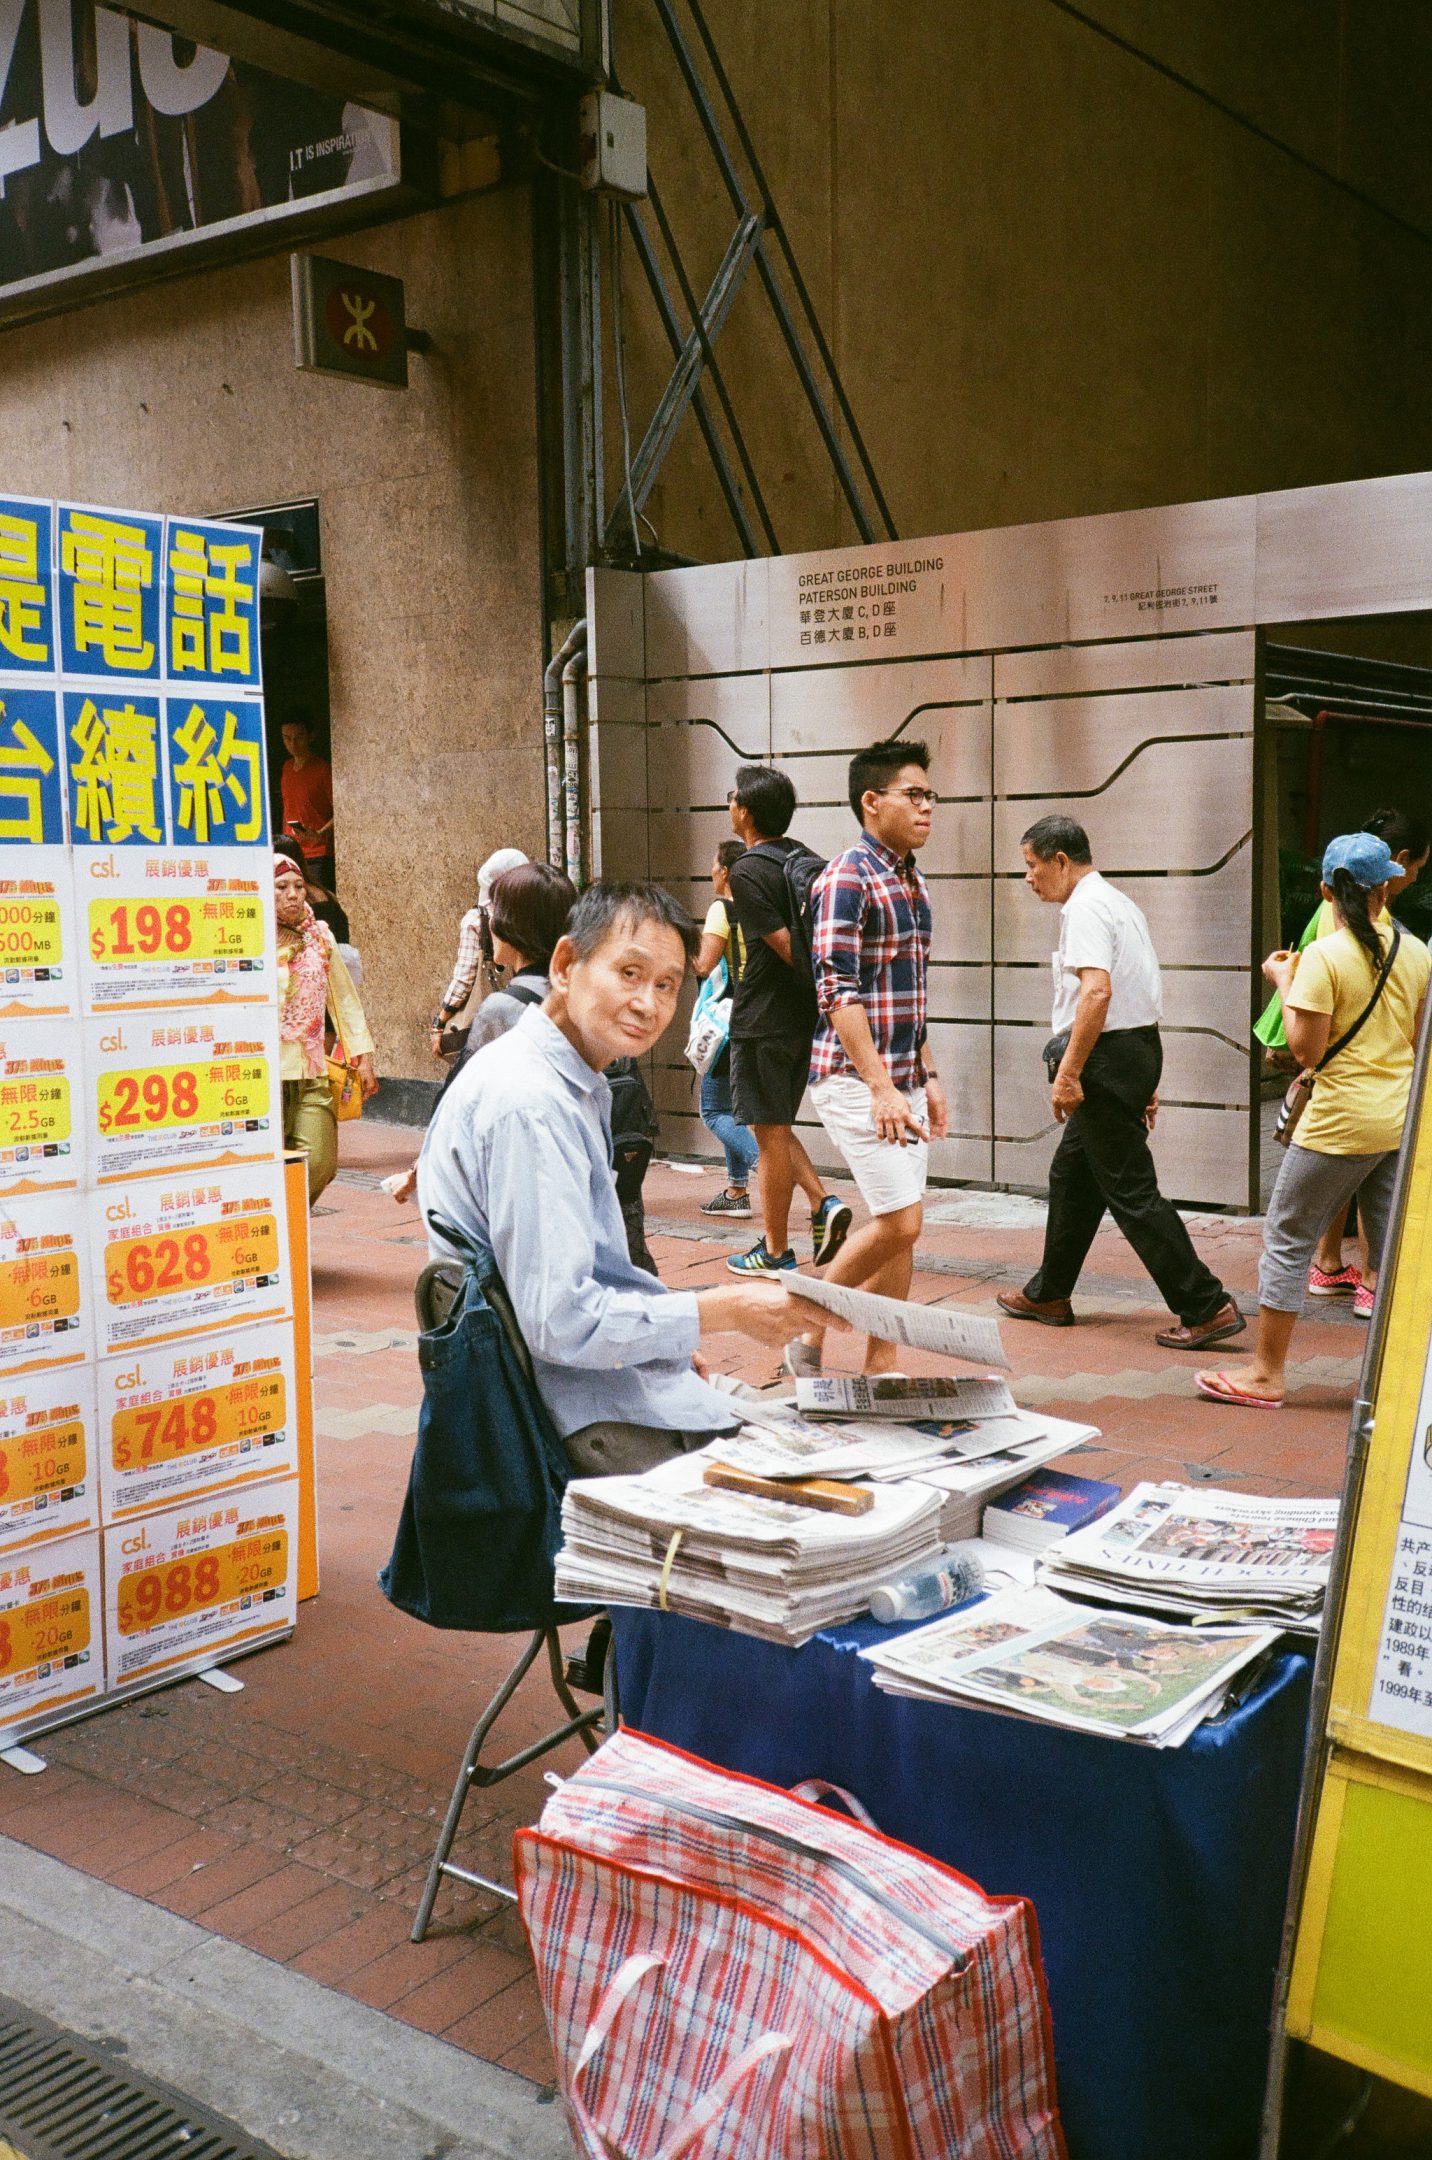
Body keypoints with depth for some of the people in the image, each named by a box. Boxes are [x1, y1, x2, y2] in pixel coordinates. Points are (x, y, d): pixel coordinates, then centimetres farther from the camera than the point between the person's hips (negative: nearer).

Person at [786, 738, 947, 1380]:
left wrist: (928, 1078, 17)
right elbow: (837, 991, -19)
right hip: (855, 1078, -8)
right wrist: (881, 1087, -23)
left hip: (902, 1079, 9)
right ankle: (807, 1333, 8)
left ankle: (881, 1366, 17)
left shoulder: (912, 882, 14)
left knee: (900, 1228, 8)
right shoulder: (847, 878, -13)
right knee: (899, 1221, -11)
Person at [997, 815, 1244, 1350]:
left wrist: (1067, 1072, -26)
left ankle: (1207, 1307, -5)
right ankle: (1048, 1296, 29)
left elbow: (1098, 990, -27)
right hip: (1139, 1045, 11)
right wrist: (1144, 1082, 24)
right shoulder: (1118, 902, 19)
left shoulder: (1085, 908, -13)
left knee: (1130, 1190, -6)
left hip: (1107, 1053, -11)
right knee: (1071, 1174, 19)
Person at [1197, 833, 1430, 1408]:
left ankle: (1267, 1373, 8)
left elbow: (1307, 1052, -15)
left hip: (1342, 1122, -6)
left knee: (1287, 1236, 4)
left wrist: (1283, 984, -4)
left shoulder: (1323, 957, -14)